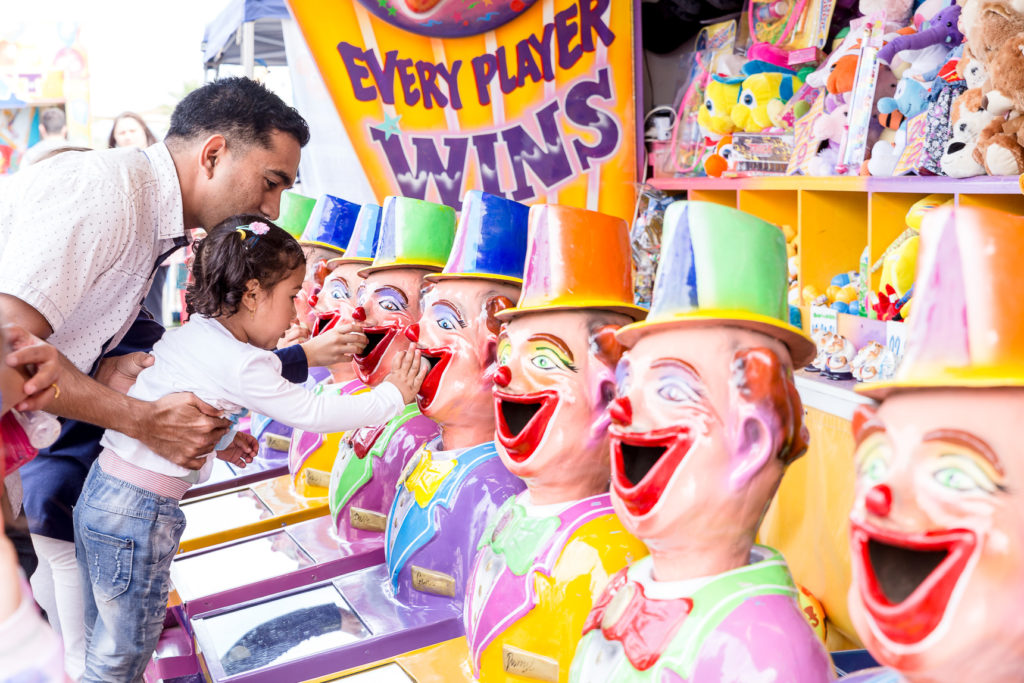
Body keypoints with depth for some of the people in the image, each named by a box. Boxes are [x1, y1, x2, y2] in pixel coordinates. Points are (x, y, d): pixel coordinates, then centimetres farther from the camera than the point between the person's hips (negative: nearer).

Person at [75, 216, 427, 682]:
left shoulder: (187, 334, 7)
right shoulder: (243, 365, -19)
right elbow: (310, 412, -11)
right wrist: (391, 396, 0)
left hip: (101, 489, 9)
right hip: (139, 512, -9)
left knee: (103, 645, 23)